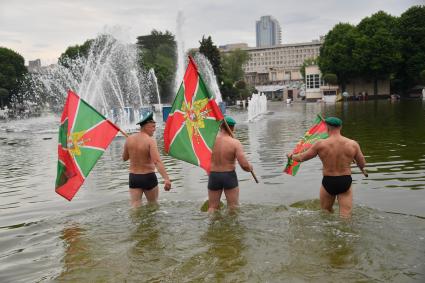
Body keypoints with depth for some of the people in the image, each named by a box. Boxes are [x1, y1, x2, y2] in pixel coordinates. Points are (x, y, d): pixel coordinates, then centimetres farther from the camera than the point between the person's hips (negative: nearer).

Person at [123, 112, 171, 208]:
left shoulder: (129, 139, -1)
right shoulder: (150, 140, -17)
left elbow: (124, 158, 12)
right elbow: (157, 161, -29)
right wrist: (166, 179, -35)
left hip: (133, 177, 4)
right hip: (148, 177, -4)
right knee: (153, 205, 19)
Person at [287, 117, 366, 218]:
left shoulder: (320, 144, -11)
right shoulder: (353, 144, -7)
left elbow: (302, 157, 1)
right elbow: (362, 165, 5)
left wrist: (292, 156, 22)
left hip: (328, 183, 0)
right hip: (346, 182, 1)